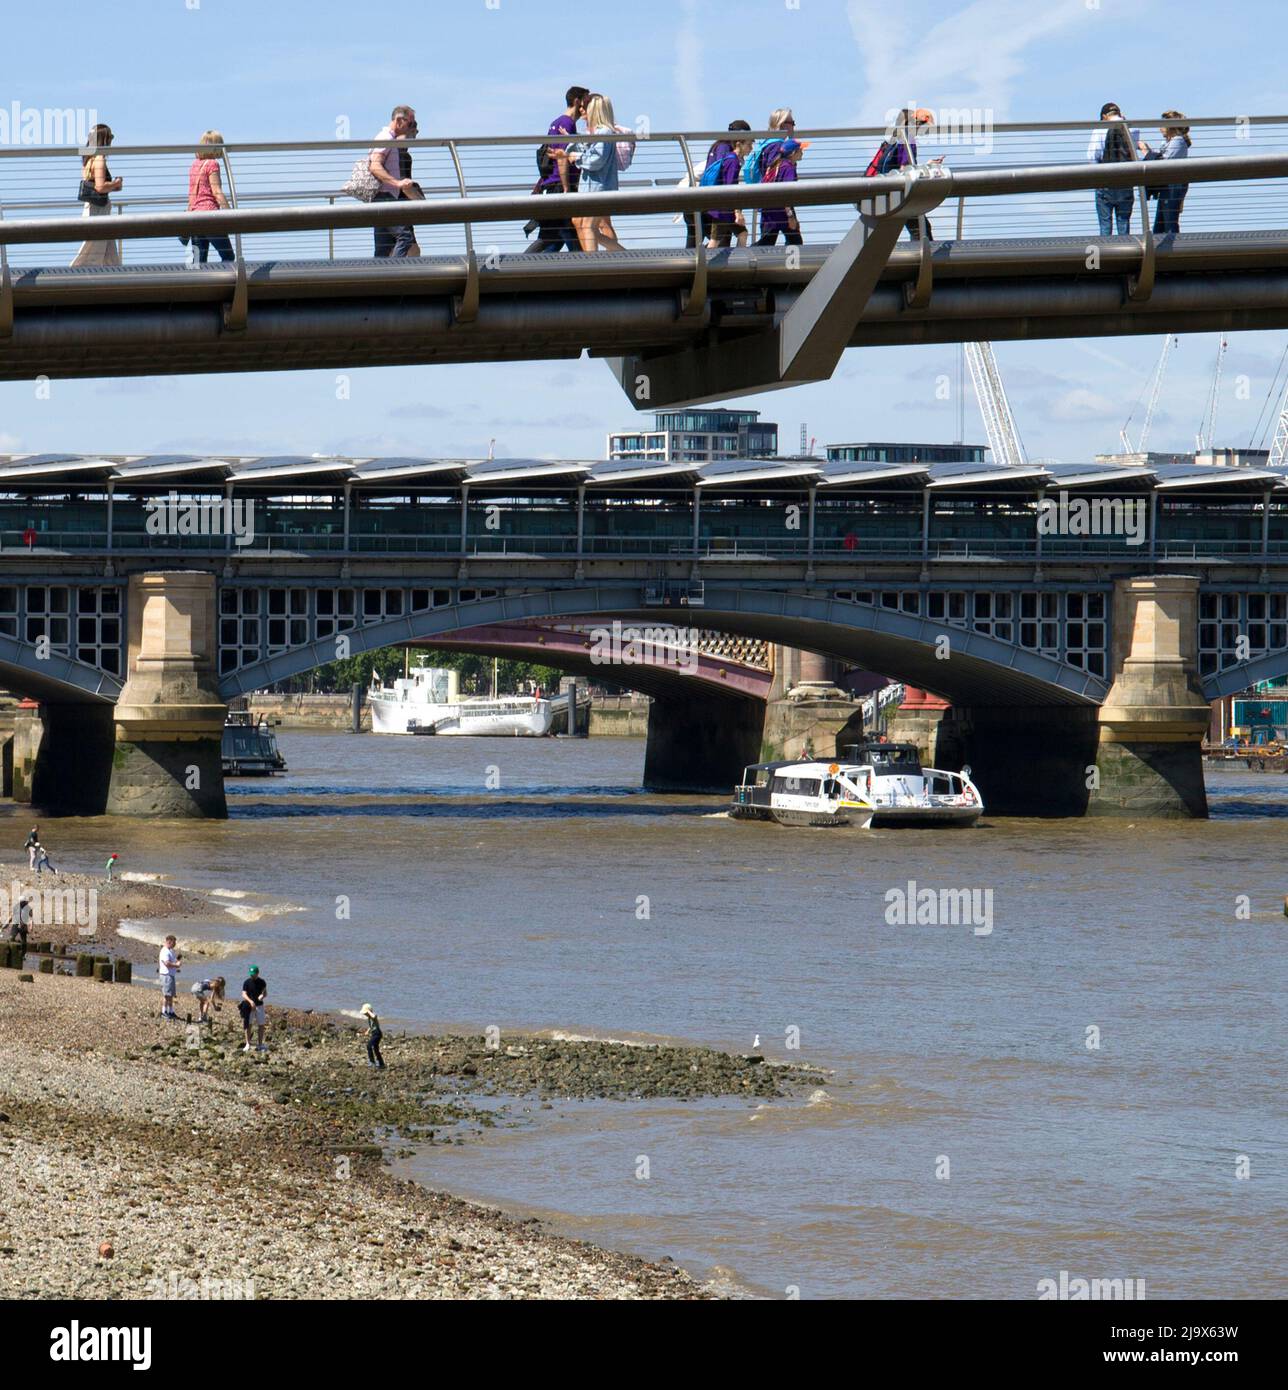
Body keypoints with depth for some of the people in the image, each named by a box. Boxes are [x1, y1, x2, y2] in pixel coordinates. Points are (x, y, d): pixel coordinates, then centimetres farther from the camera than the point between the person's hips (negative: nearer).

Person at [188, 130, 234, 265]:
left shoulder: (195, 164, 15)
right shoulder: (212, 164, -5)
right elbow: (217, 191, -12)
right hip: (210, 213, -7)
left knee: (199, 260, 4)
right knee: (228, 256, 0)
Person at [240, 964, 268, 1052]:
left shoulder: (261, 982, 2)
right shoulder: (247, 982, -4)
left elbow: (265, 992, 6)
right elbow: (244, 994, -9)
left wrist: (262, 995, -19)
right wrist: (250, 1001, -27)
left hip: (259, 1005, 1)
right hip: (249, 1006, -1)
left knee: (261, 1025, 3)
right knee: (247, 1025, -2)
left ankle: (260, 1044, 11)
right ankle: (248, 1044, 6)